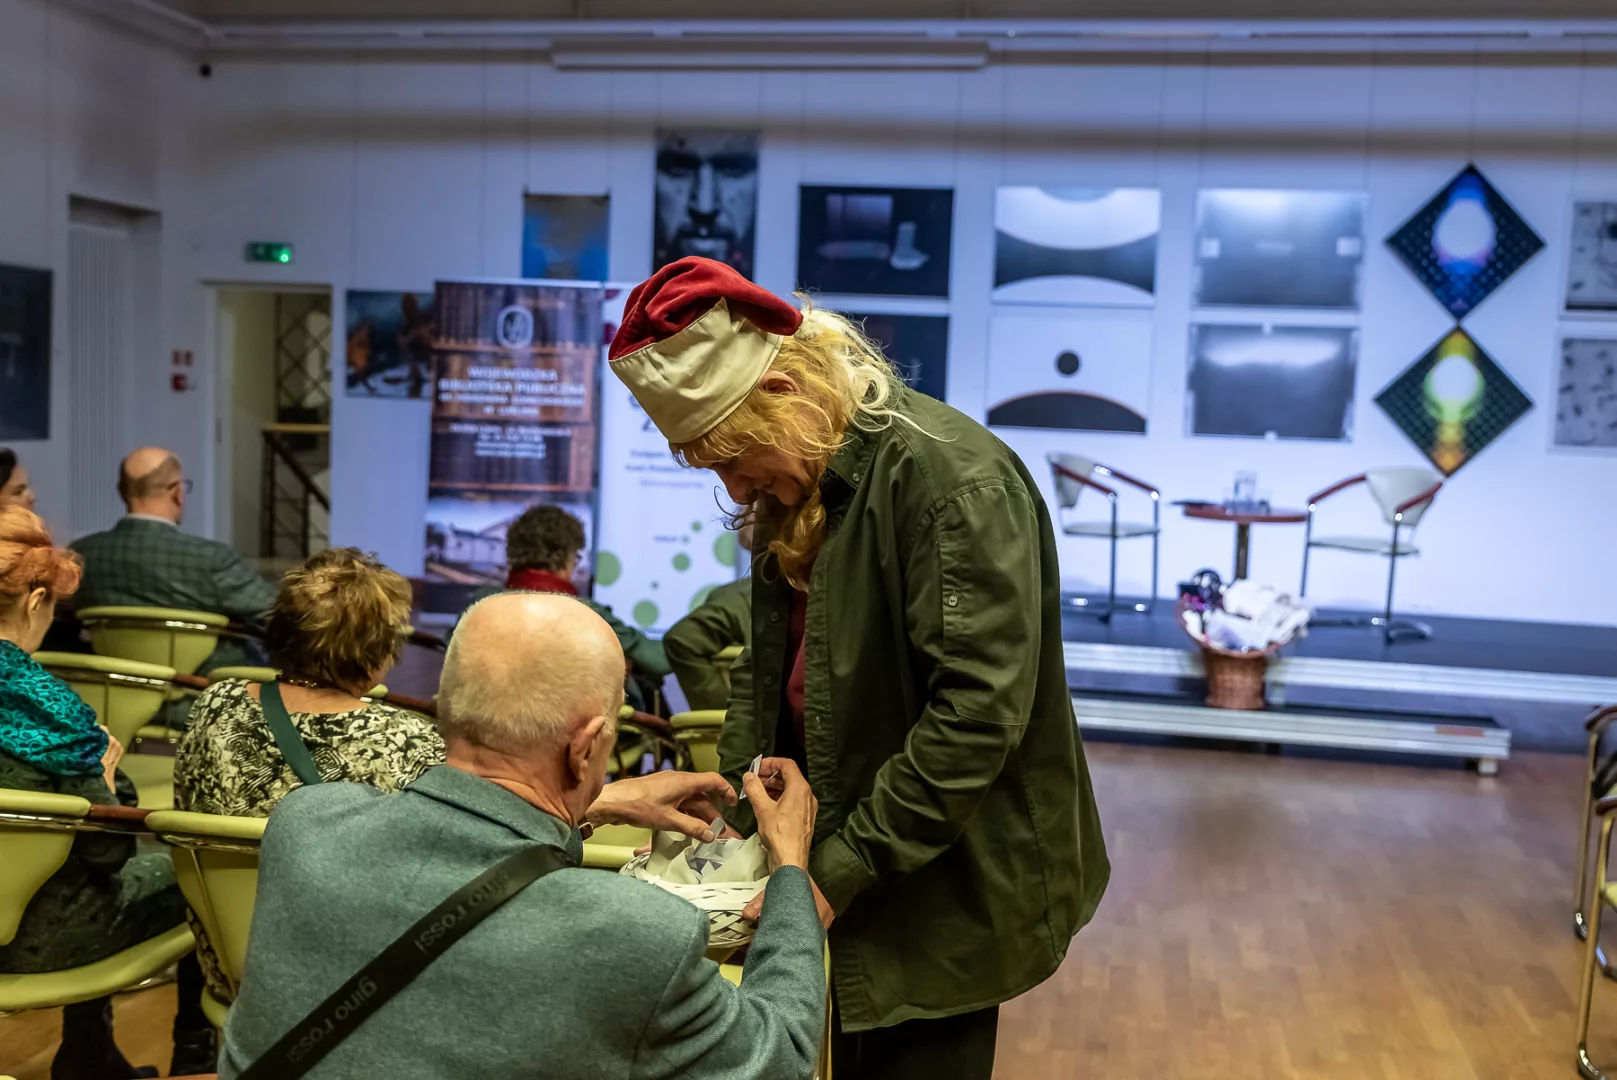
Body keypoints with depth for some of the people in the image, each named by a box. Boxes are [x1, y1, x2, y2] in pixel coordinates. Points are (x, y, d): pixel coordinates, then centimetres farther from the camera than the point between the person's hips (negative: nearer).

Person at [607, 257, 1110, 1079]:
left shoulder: (953, 477, -21)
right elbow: (765, 669, 14)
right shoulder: (801, 488, 6)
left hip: (943, 897, -7)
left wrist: (839, 872, -23)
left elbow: (979, 709, -26)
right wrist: (732, 808, 0)